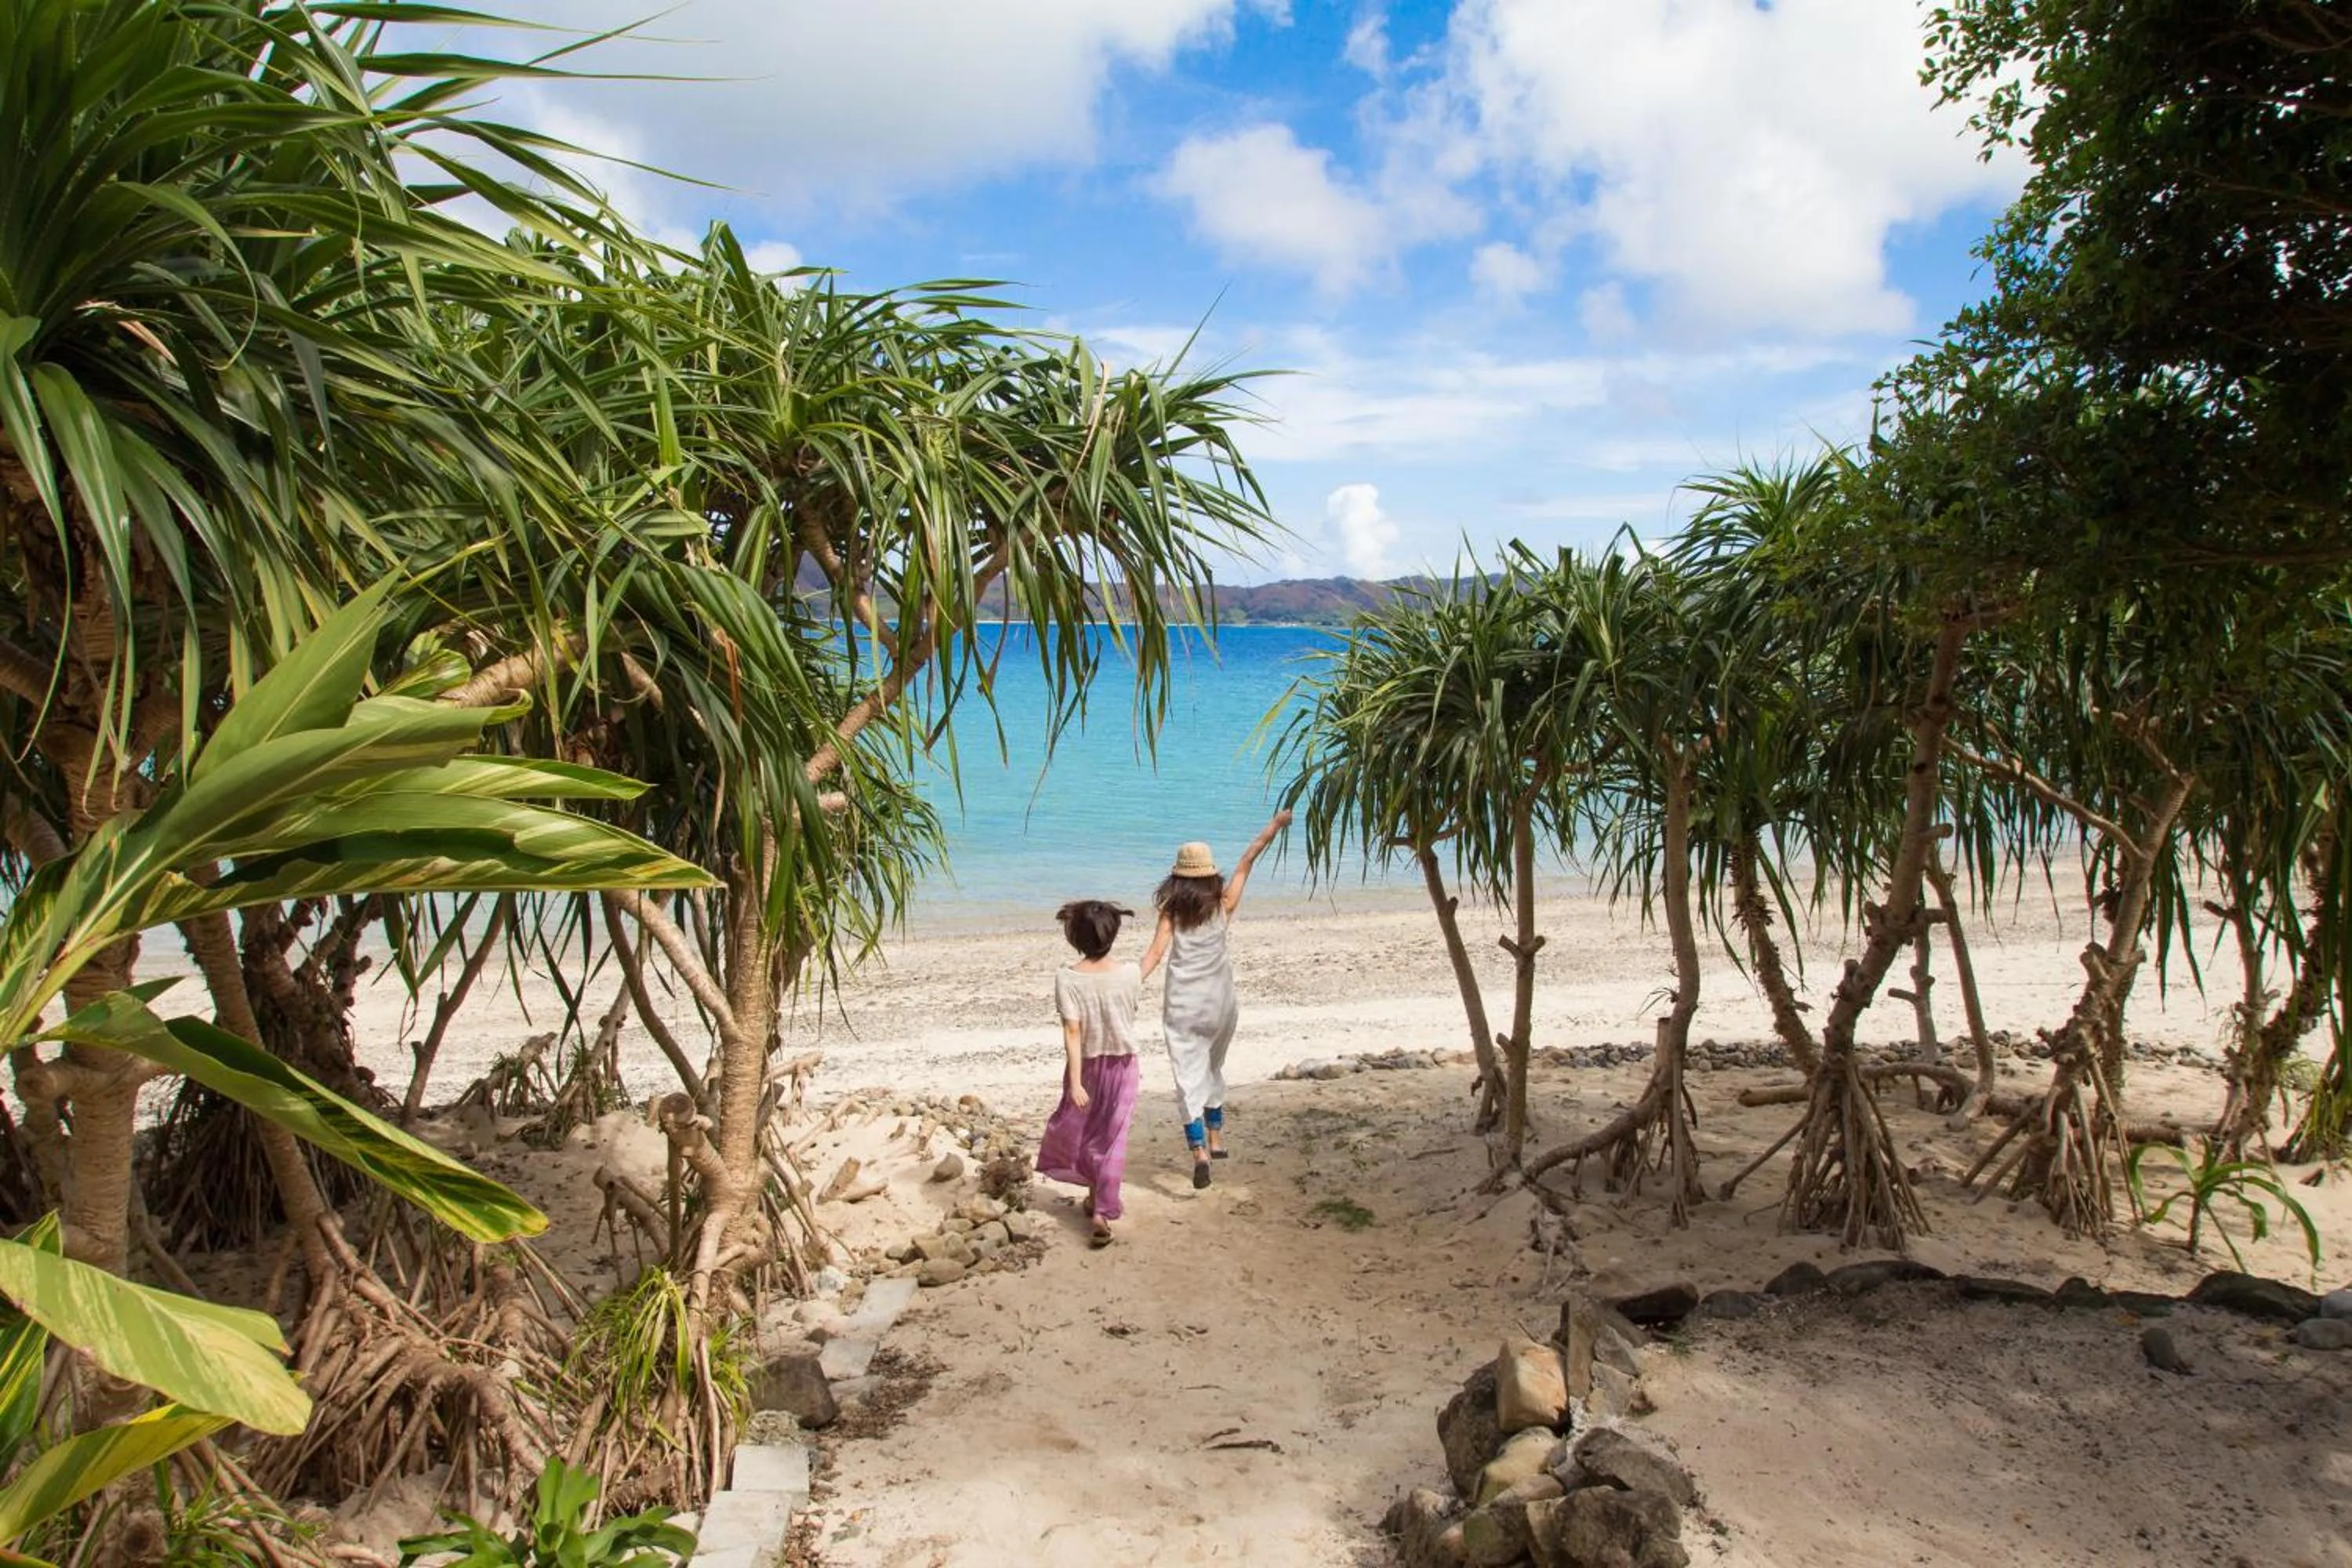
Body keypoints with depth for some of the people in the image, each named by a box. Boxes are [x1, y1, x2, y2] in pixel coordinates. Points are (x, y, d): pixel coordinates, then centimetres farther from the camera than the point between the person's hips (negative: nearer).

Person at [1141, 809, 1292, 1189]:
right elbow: (1246, 862, 4)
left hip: (1182, 1006, -2)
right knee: (1212, 1069, 24)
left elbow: (1156, 952, -15)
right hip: (1219, 1004, 2)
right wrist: (1273, 827, 10)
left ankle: (1199, 1150, -16)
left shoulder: (1171, 911, -4)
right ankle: (1216, 1138, 28)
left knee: (1190, 1077, -1)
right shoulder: (1223, 905, -2)